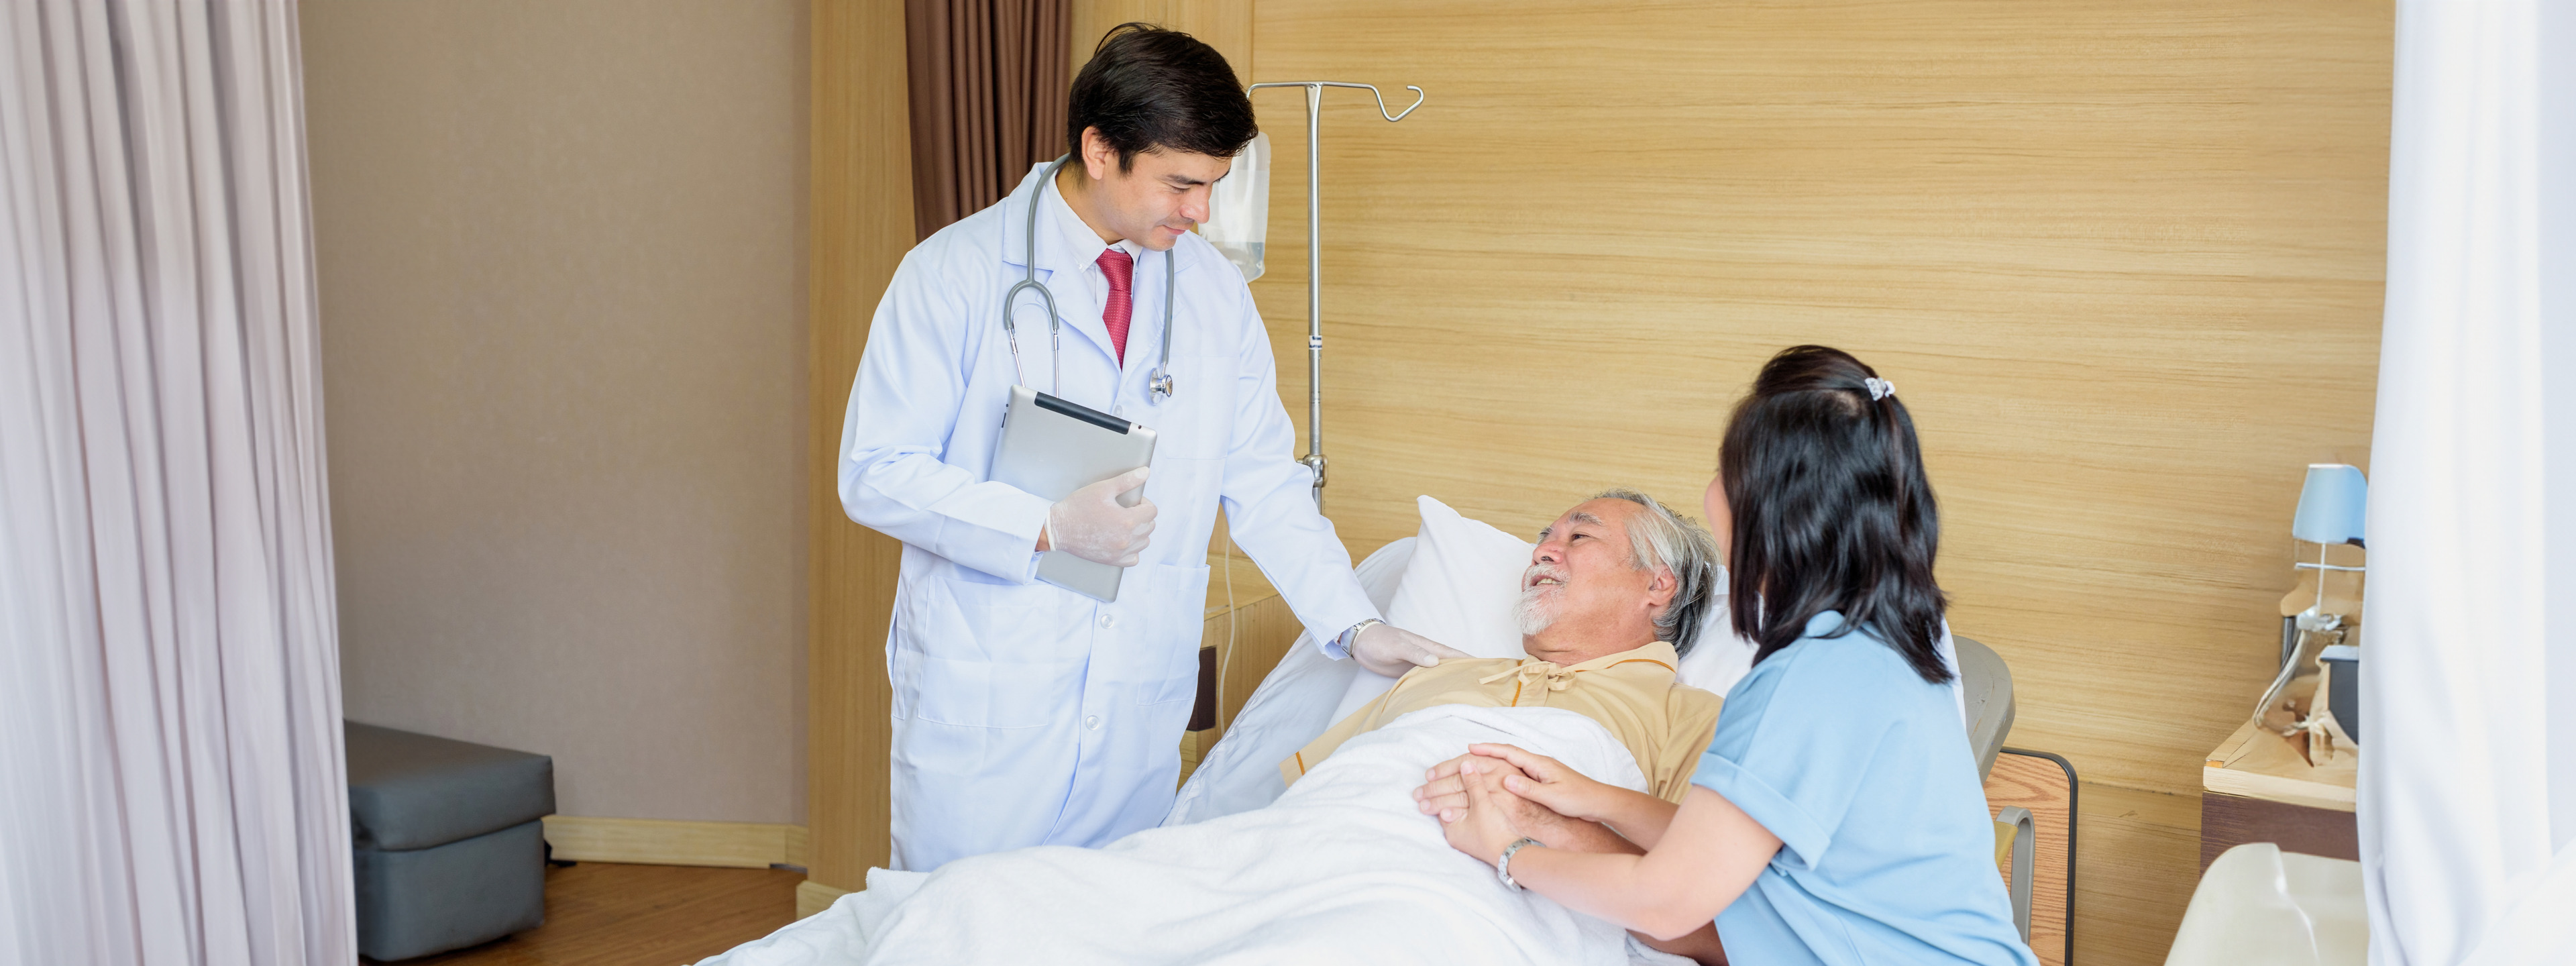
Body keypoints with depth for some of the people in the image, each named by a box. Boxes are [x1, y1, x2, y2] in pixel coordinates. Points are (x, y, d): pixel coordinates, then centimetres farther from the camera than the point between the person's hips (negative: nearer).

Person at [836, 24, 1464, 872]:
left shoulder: (1217, 292, 8)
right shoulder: (955, 274, -6)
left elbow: (1265, 484, 11)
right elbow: (875, 473, -9)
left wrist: (1354, 625, 0)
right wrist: (1048, 529, -19)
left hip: (1140, 709, 4)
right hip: (980, 703, -3)